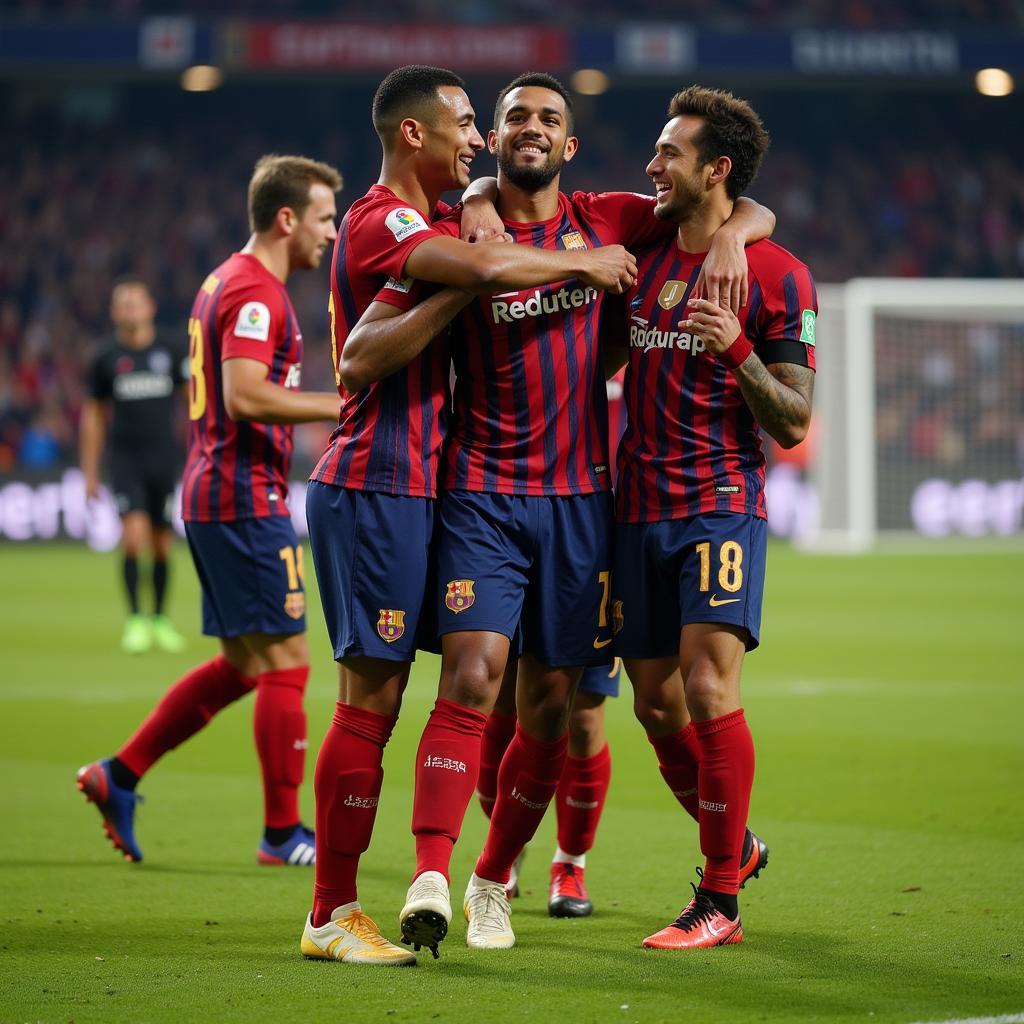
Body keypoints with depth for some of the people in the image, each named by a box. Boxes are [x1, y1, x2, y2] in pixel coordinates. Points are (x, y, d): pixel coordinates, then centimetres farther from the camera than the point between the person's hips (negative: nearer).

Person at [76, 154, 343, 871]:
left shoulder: (227, 282, 18)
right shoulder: (256, 291, -14)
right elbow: (244, 394, -25)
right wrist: (340, 406, -22)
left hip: (212, 494, 10)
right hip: (247, 499, -10)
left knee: (242, 664, 15)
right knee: (285, 662, -5)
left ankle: (118, 776, 15)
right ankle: (283, 833, -1)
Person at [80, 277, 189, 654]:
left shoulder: (171, 352, 3)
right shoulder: (107, 359, 3)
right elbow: (93, 414, 11)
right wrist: (90, 473, 10)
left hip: (165, 458, 1)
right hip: (126, 457, -1)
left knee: (163, 544, 6)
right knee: (134, 533, -18)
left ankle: (160, 620, 22)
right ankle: (135, 619, -10)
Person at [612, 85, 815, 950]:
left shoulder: (776, 275, -5)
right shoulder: (644, 254, 12)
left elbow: (792, 425, -5)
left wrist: (740, 352, -24)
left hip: (721, 505, -6)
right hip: (638, 510, 6)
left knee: (708, 687, -15)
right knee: (656, 701, 6)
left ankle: (721, 901, -7)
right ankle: (734, 844, 29)